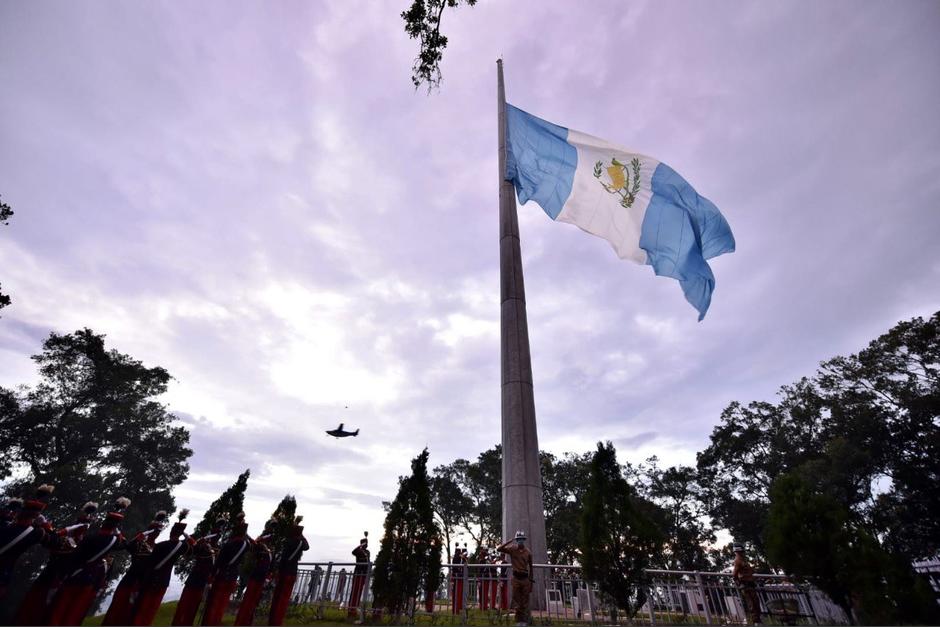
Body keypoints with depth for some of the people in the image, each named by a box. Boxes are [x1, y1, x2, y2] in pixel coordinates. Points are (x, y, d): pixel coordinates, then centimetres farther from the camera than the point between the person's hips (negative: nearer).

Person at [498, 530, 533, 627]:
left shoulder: (528, 552, 0)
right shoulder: (512, 549, -4)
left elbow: (530, 567, 8)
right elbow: (499, 549, -18)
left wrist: (531, 581, 9)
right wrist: (509, 541, -21)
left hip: (525, 578, 1)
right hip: (516, 578, -1)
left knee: (525, 602, 6)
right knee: (517, 601, 6)